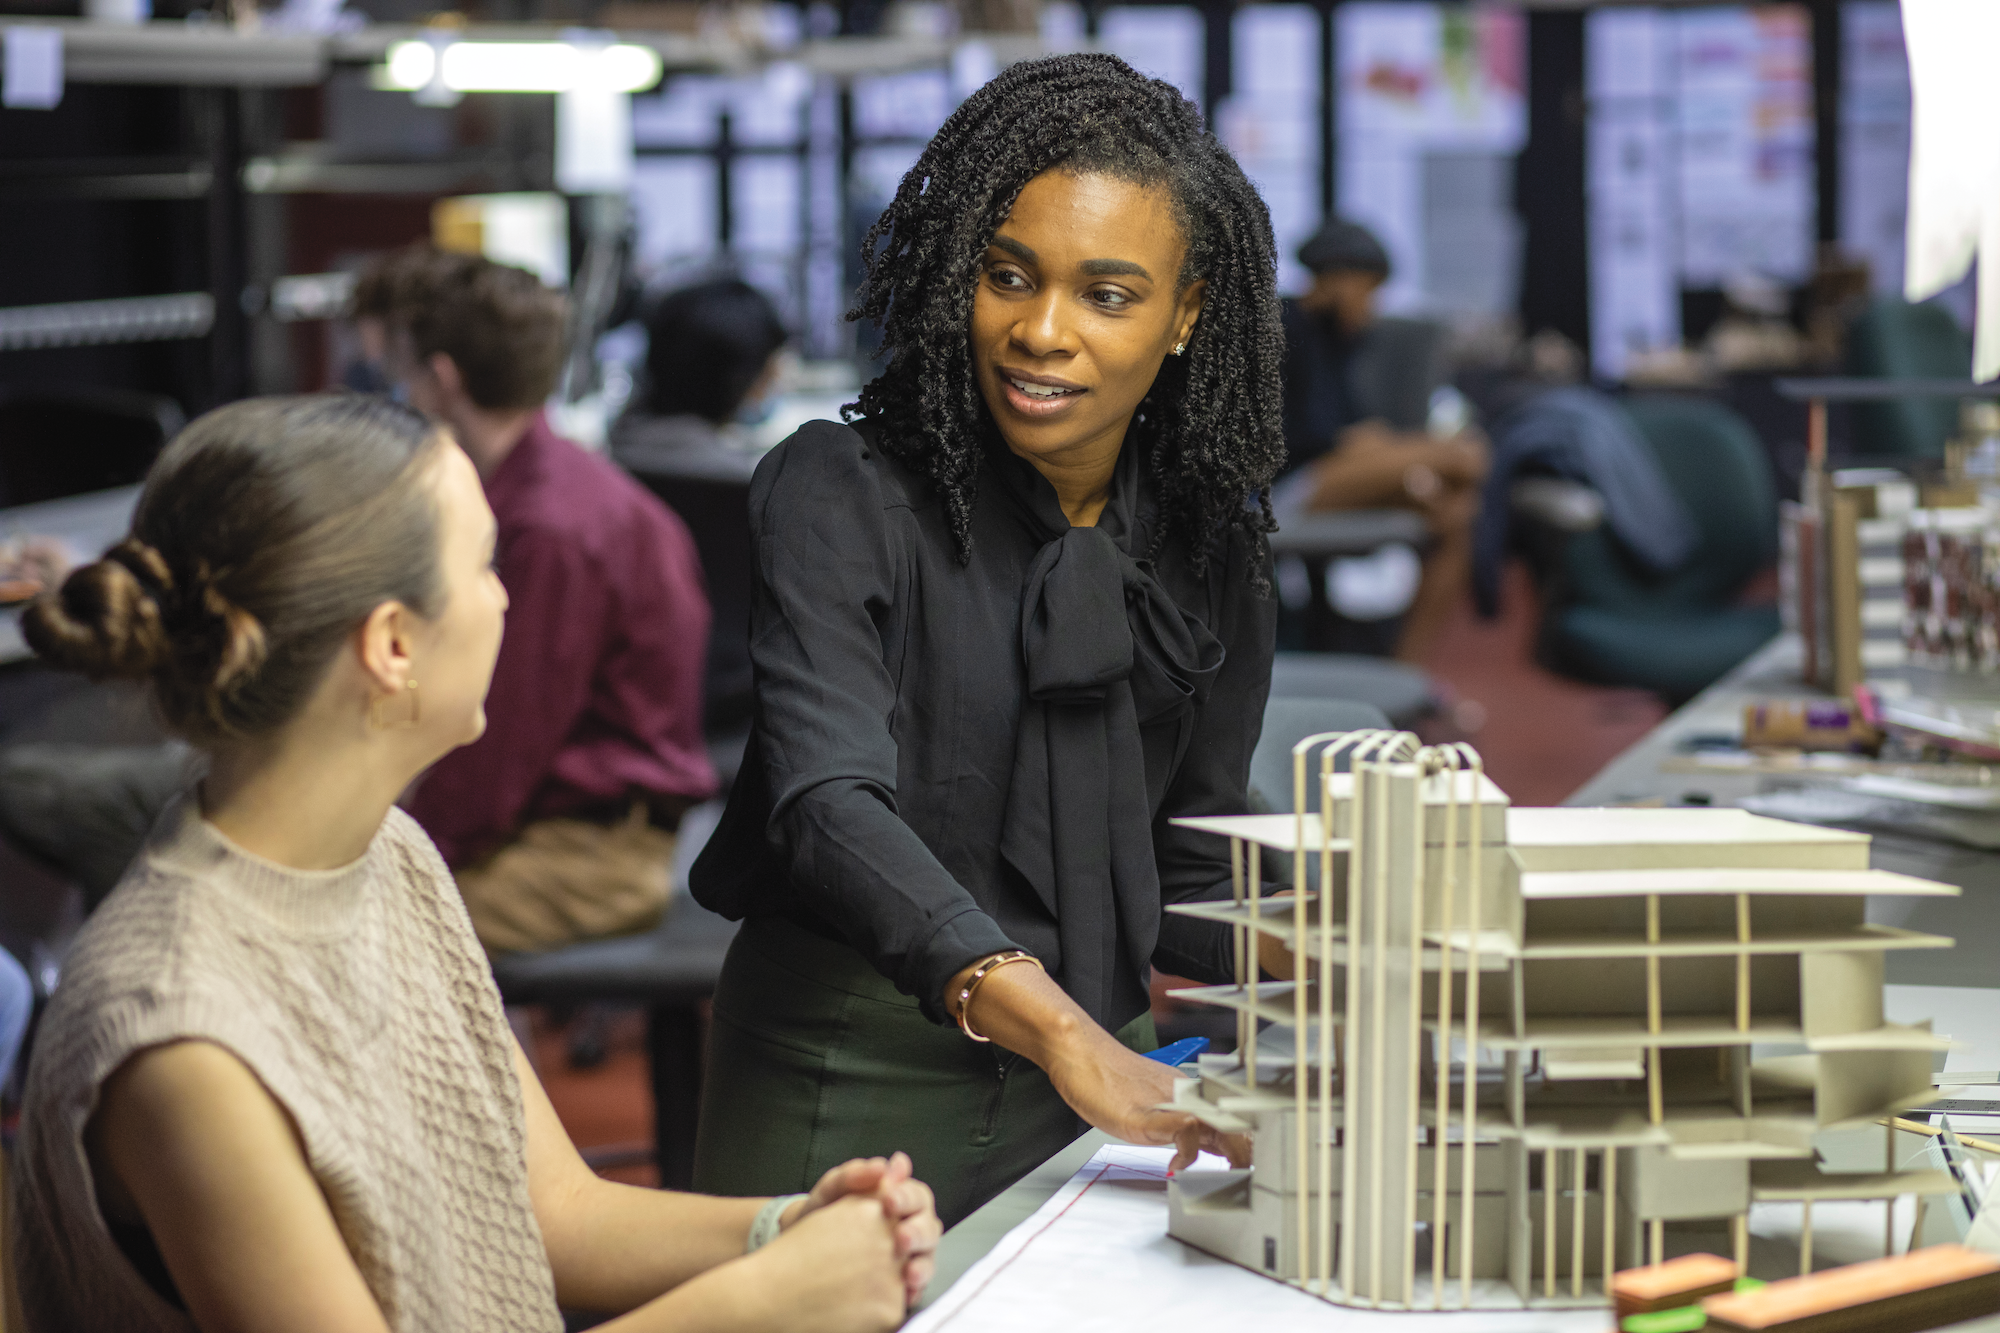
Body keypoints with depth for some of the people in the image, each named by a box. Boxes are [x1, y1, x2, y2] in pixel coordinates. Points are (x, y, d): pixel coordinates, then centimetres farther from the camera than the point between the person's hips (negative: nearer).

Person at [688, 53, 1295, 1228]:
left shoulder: (1207, 545, 5)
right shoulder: (843, 495, -12)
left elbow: (1193, 864, 13)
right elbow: (830, 801, -27)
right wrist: (1062, 1034, -40)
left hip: (1102, 1066, 5)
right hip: (854, 1087, -5)